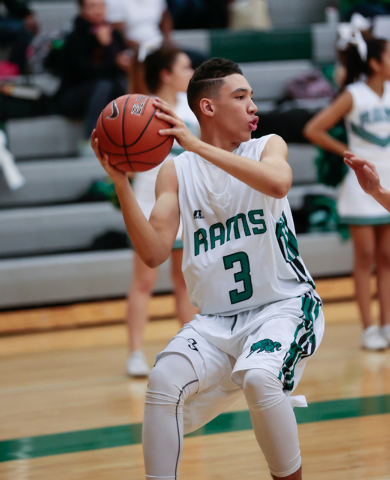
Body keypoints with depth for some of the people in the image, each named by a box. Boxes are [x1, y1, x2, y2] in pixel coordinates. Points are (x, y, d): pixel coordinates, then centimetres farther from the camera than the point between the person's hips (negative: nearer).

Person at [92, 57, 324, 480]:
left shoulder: (268, 147, 0)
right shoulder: (176, 172, 4)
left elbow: (277, 183, -26)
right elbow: (154, 253, -7)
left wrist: (196, 145, -29)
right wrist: (120, 182, -17)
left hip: (283, 305, -2)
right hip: (217, 318, 2)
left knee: (259, 377, -31)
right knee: (164, 382, -22)